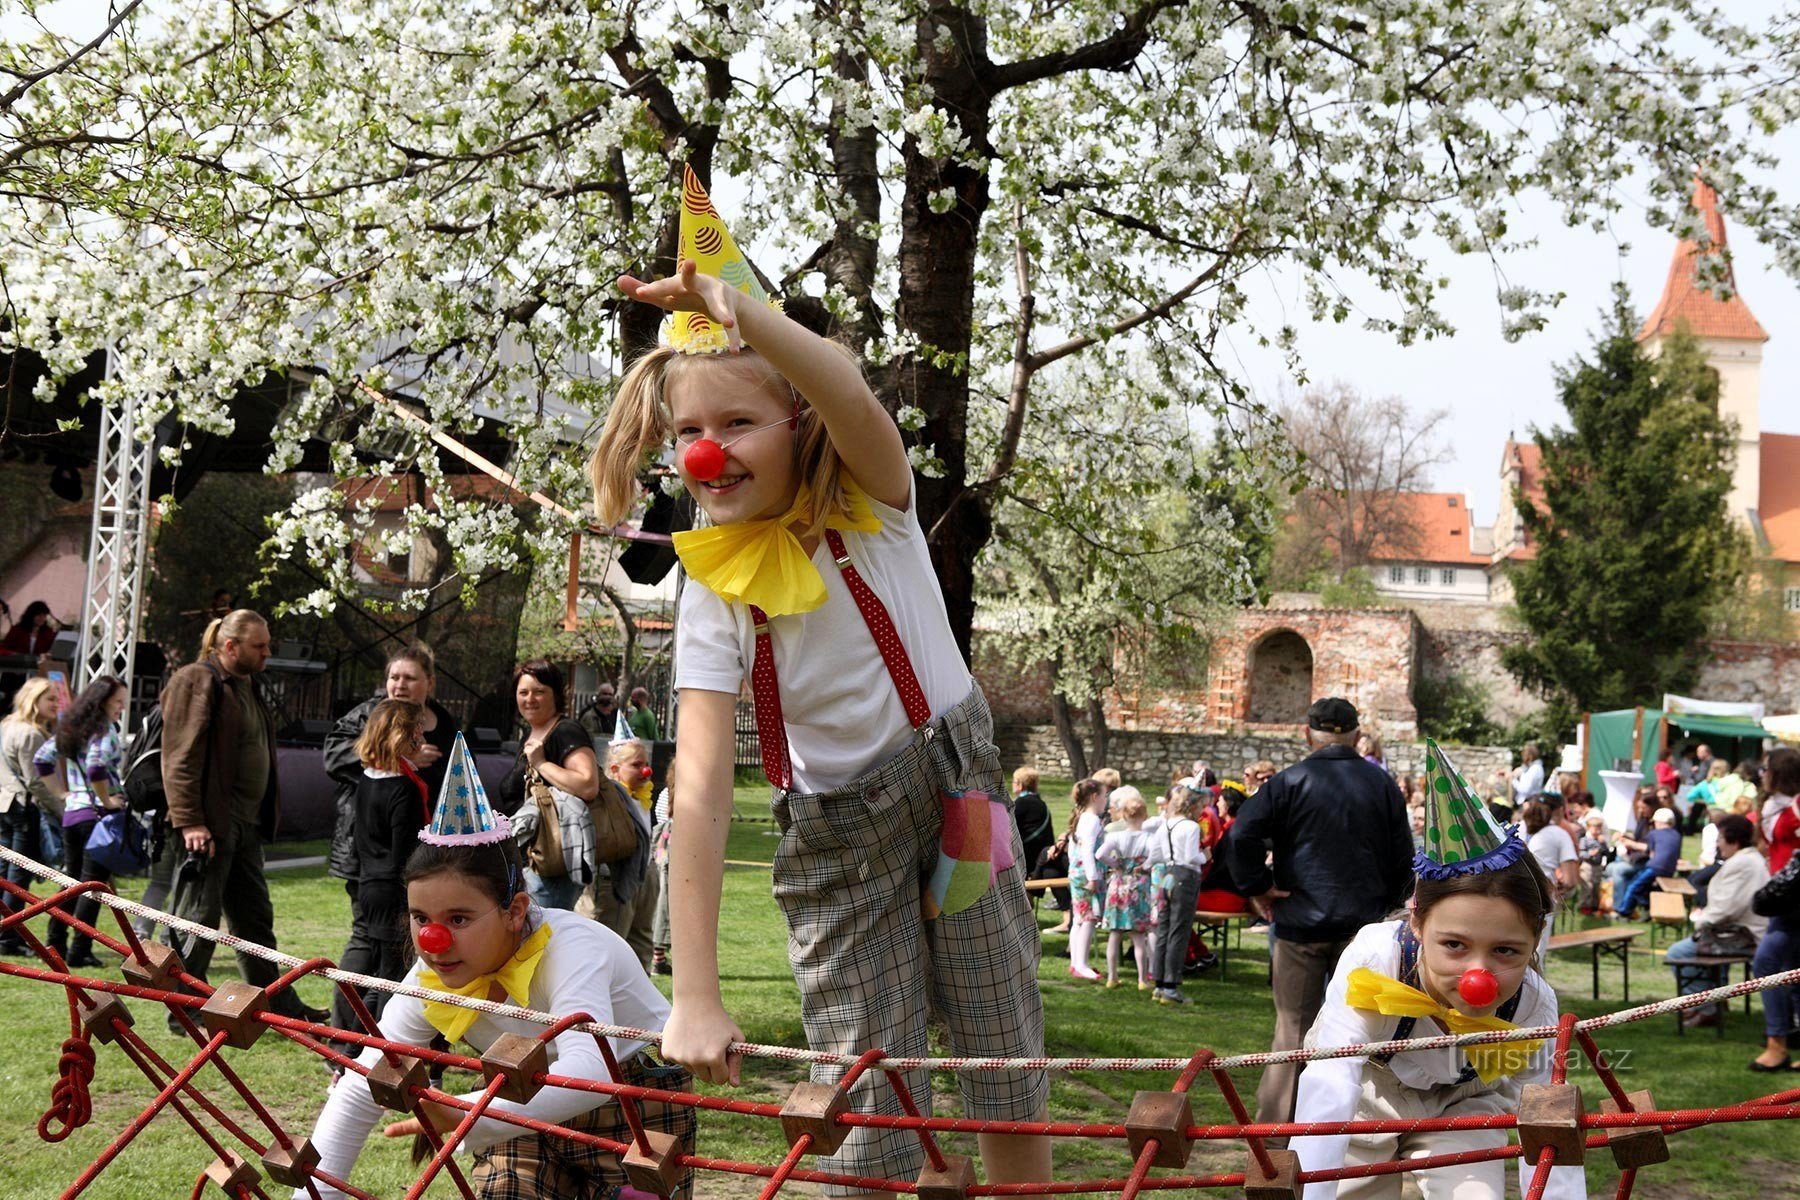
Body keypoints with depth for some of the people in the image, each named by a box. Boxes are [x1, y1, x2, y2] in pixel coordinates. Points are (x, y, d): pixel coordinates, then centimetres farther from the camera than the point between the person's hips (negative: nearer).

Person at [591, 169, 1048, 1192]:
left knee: (1007, 1054, 7)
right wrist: (697, 995, -28)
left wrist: (741, 313, -55)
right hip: (832, 830, 0)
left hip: (954, 785, 0)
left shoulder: (872, 508, -11)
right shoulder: (715, 592, -11)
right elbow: (701, 786, -21)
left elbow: (854, 398, -36)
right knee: (864, 1103, -1)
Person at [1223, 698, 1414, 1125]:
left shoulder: (1291, 781, -6)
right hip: (1363, 925, 2)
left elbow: (1240, 836, -16)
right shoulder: (1382, 784, 3)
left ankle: (1273, 1125, 5)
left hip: (1301, 922, -2)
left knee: (1293, 1027, 4)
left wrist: (1258, 887, -6)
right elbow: (1404, 855, 7)